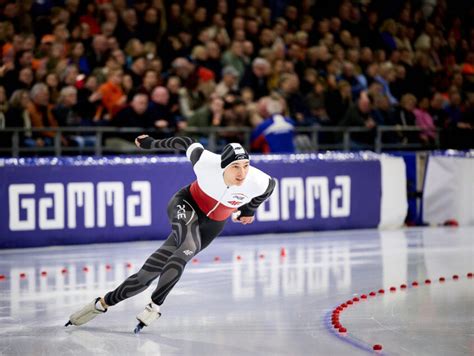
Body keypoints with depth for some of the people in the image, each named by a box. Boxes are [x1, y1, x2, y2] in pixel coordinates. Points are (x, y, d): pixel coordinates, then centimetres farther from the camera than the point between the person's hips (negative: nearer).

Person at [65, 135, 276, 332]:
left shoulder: (259, 182, -26)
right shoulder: (207, 162, -30)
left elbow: (270, 186, 0)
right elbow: (187, 144, -10)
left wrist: (248, 211, 16)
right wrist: (152, 144, 5)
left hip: (211, 225, 3)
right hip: (185, 205, -3)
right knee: (190, 247, -37)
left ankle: (104, 303, 8)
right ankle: (155, 305, -26)